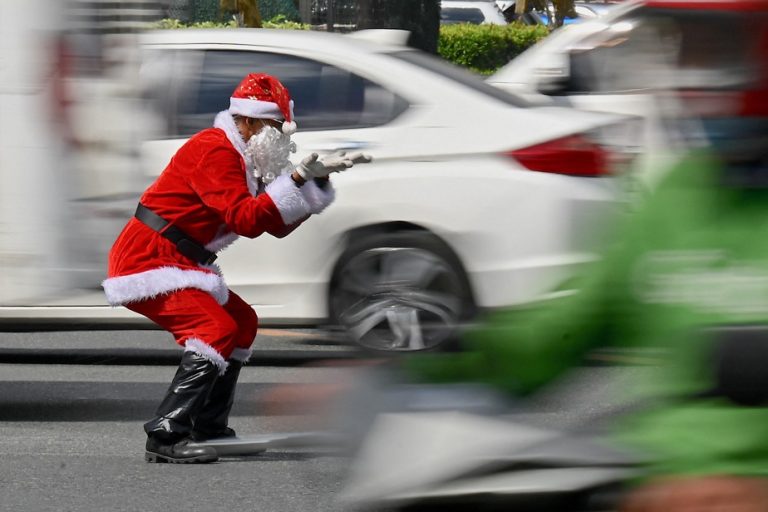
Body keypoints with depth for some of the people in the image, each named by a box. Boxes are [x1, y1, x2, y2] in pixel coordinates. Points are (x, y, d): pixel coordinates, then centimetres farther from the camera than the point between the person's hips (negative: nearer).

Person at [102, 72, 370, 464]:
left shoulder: (240, 157, 16)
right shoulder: (215, 151, -17)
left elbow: (278, 225, 14)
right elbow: (246, 219, -27)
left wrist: (319, 176, 6)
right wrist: (298, 179, -27)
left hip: (179, 264, 11)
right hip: (147, 261, -11)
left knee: (242, 322, 19)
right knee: (218, 328, -24)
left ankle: (208, 430, 21)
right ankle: (165, 437, -29)